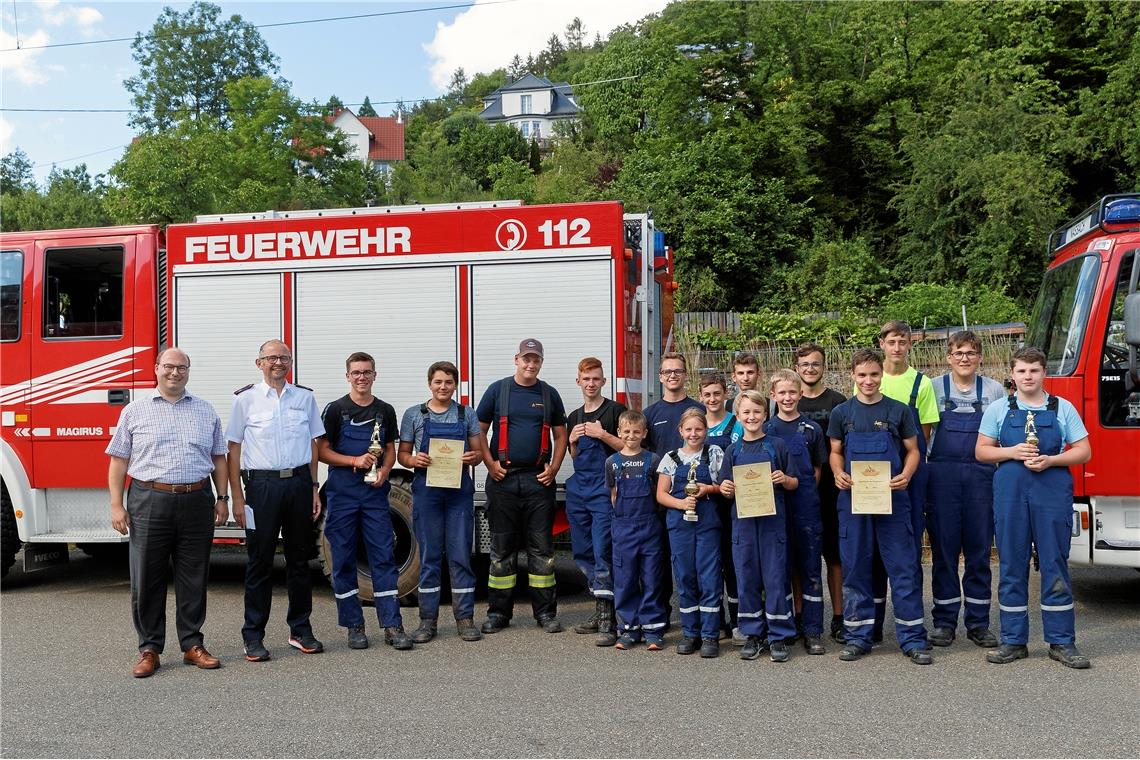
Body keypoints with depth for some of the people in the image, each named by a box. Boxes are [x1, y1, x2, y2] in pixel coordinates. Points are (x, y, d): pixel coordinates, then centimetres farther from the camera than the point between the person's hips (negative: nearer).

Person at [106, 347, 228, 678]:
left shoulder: (206, 411, 11)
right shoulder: (135, 411, 6)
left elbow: (218, 458, 14)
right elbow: (119, 461, 4)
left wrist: (222, 498, 7)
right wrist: (117, 505, -3)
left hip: (196, 502, 2)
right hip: (149, 502, -1)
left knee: (194, 579, 7)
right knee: (147, 580, 3)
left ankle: (192, 645, 17)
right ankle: (149, 649, 14)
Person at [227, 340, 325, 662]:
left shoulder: (305, 397, 9)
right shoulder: (246, 398, 2)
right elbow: (234, 450, 1)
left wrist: (314, 488, 6)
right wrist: (237, 498, -5)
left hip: (299, 483, 3)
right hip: (262, 484, -2)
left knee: (299, 559, 9)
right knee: (259, 562, 2)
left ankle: (300, 630, 19)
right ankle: (253, 636, 10)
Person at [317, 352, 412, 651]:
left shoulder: (385, 411, 10)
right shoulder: (335, 410, 1)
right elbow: (322, 451, -1)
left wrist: (384, 470, -6)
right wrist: (355, 461, -15)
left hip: (375, 491, 2)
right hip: (343, 492, -2)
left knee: (384, 557, -1)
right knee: (344, 559, 3)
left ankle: (392, 626, 3)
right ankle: (354, 625, 14)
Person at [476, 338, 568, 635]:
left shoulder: (549, 395, 9)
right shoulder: (498, 390, 3)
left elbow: (560, 434, 14)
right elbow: (479, 430, 5)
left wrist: (554, 467, 1)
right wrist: (490, 463, -6)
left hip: (539, 479, 1)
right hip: (504, 478, -1)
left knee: (541, 547, 4)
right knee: (501, 546, 4)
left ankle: (545, 612, 12)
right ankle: (499, 612, 12)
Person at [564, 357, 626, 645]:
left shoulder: (615, 410, -1)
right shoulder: (574, 417, 17)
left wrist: (602, 434, -14)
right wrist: (573, 441, 4)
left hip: (605, 488, -7)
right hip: (578, 487, 7)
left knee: (602, 551, -13)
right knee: (583, 551, 8)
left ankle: (606, 620, -12)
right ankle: (599, 610, 18)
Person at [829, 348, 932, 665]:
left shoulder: (898, 410, 3)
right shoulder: (842, 412, 5)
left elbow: (912, 450, 7)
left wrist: (906, 475, -13)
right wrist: (838, 474, -9)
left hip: (892, 499, -1)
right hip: (853, 499, 1)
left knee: (904, 568, 0)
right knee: (855, 569, 6)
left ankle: (913, 639, 8)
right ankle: (858, 636, 16)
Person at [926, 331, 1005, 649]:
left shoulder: (995, 390, 8)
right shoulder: (934, 388, 5)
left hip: (982, 476, 1)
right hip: (942, 475, -1)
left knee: (979, 549, 5)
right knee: (943, 548, 2)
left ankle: (978, 622, 13)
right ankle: (944, 621, 11)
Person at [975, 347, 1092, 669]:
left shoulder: (1062, 408, 8)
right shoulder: (998, 410, 9)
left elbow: (1083, 451, 7)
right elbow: (982, 450, 9)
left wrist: (1050, 460, -10)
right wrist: (1012, 452, -9)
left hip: (1053, 491, 0)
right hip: (1010, 493, 1)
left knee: (1054, 566, 1)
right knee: (1011, 567, 4)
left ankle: (1062, 642, 9)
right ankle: (1013, 641, 12)